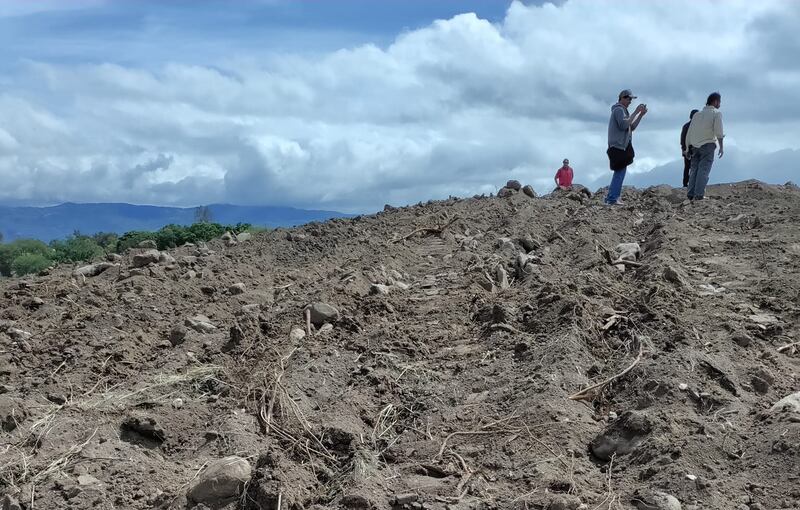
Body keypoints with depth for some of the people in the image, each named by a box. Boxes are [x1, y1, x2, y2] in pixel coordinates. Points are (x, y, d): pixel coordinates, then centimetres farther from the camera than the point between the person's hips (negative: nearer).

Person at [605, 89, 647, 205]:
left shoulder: (622, 110, 24)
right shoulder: (619, 110, -8)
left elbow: (632, 127, 22)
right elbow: (624, 125, -23)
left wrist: (641, 115, 12)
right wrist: (635, 112, -19)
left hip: (621, 146, 11)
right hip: (618, 146, -11)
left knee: (619, 173, 11)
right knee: (620, 172, -12)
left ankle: (610, 197, 13)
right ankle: (612, 198, -14)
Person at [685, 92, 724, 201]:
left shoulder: (697, 114, 18)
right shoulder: (716, 113, 1)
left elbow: (689, 133, 16)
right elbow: (718, 131, -10)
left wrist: (688, 148, 20)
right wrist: (721, 147, -5)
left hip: (694, 146, 5)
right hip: (708, 144, -5)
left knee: (694, 169, 7)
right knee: (704, 169, -7)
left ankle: (690, 194, 0)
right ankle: (699, 194, -15)